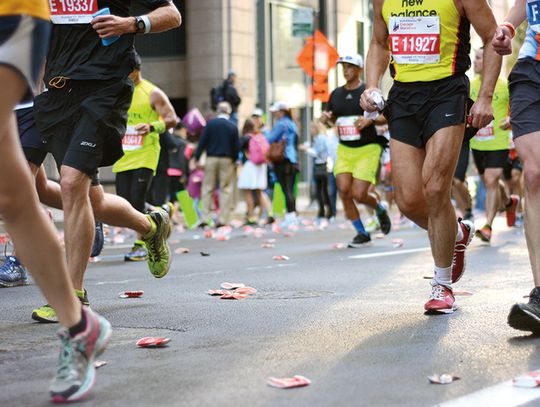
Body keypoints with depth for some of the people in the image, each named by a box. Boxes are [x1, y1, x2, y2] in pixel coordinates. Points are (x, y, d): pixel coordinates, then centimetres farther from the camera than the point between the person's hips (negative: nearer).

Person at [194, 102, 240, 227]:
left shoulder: (210, 123, -2)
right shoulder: (233, 127, -2)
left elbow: (202, 142, -4)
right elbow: (237, 146, -2)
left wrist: (197, 158, 2)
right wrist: (234, 160, 12)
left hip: (211, 159, 1)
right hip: (227, 160, 0)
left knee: (207, 188, 7)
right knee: (226, 190, 4)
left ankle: (205, 218, 3)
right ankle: (223, 219, -1)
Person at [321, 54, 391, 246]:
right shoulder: (336, 94, 9)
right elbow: (330, 119, 21)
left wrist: (370, 120, -23)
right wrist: (325, 118, -3)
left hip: (368, 149, -5)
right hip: (344, 150, 5)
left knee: (359, 194, -12)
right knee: (344, 191, -10)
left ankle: (380, 209, 23)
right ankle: (361, 233, 7)